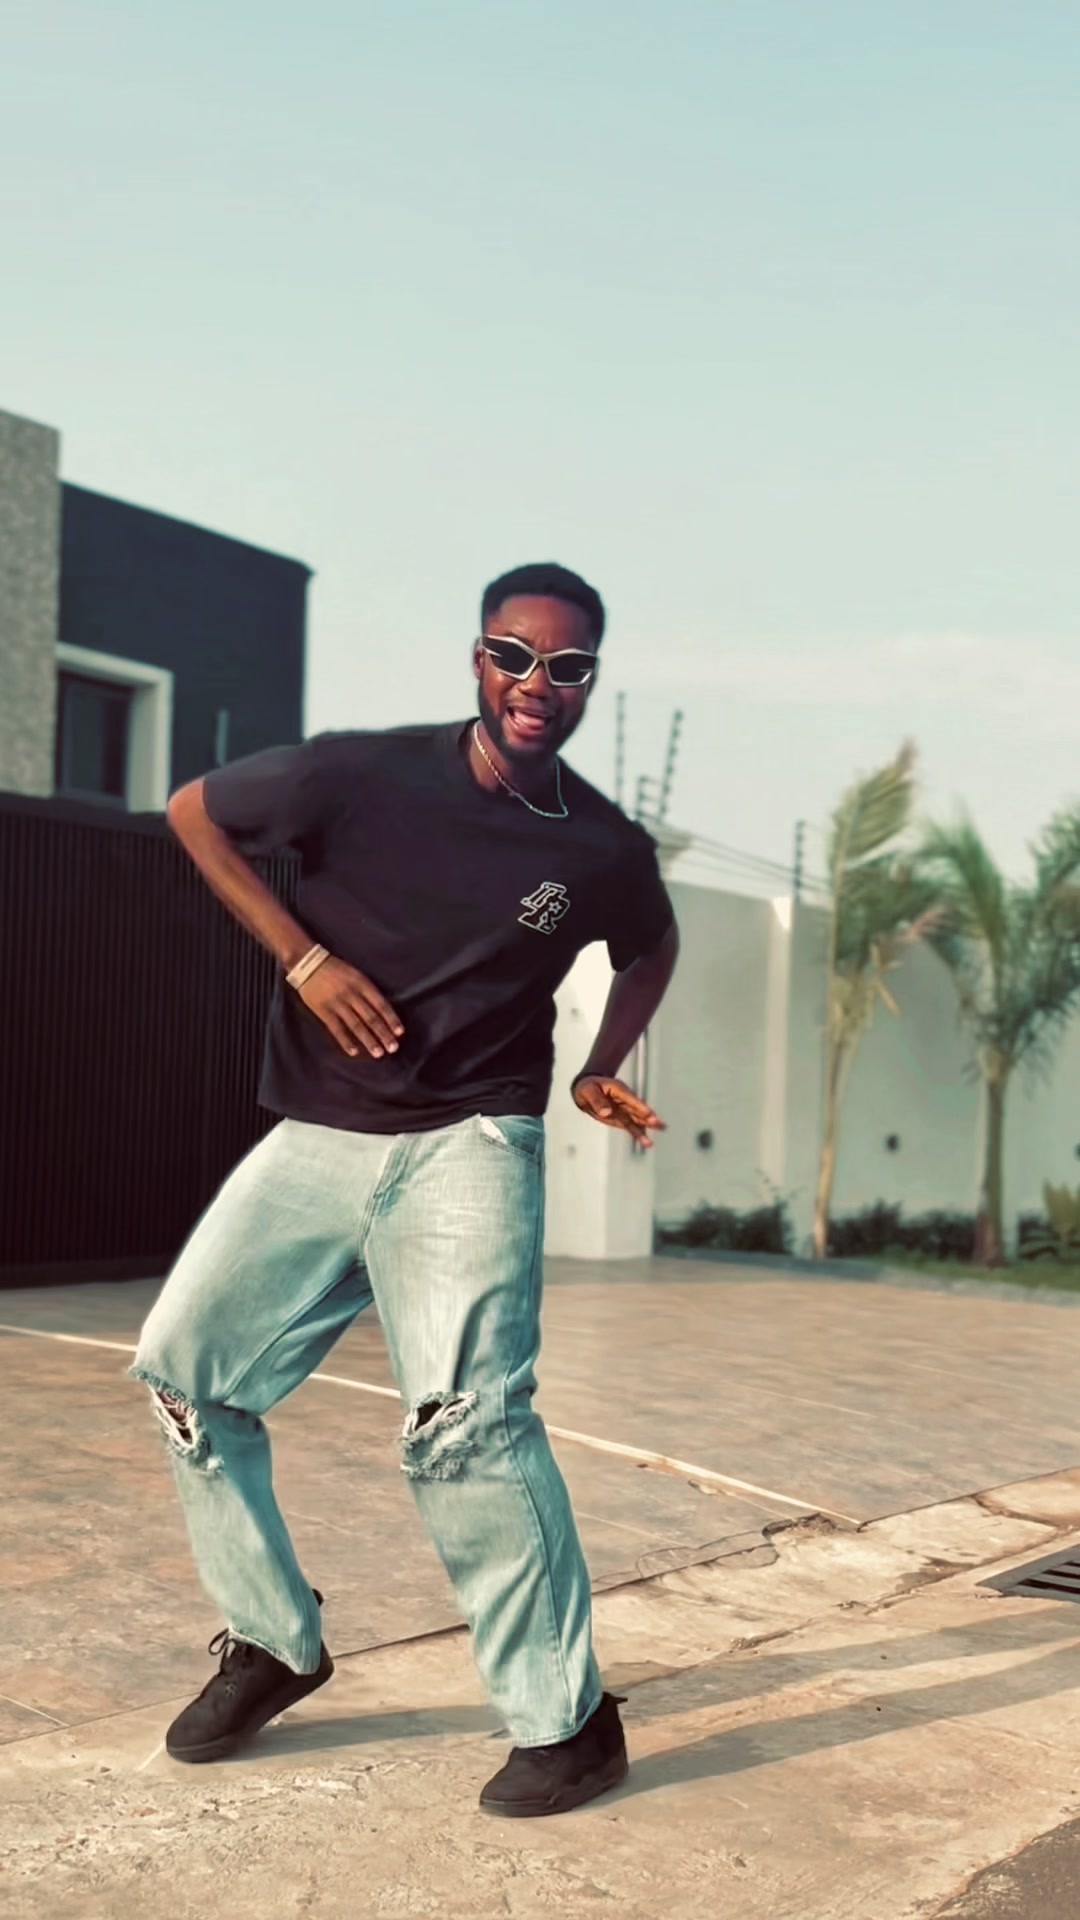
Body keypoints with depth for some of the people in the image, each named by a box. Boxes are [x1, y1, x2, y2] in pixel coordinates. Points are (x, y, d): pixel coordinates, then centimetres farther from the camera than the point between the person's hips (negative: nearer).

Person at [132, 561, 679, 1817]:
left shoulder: (605, 850, -2)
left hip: (469, 1146, -3)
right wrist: (304, 958, -7)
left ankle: (565, 1719, -5)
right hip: (315, 1140, 3)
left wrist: (604, 1068, 5)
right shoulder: (366, 775, -7)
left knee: (463, 1415, -19)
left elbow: (650, 949, 21)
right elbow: (195, 813, 4)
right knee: (185, 1363, 3)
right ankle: (272, 1643, 21)